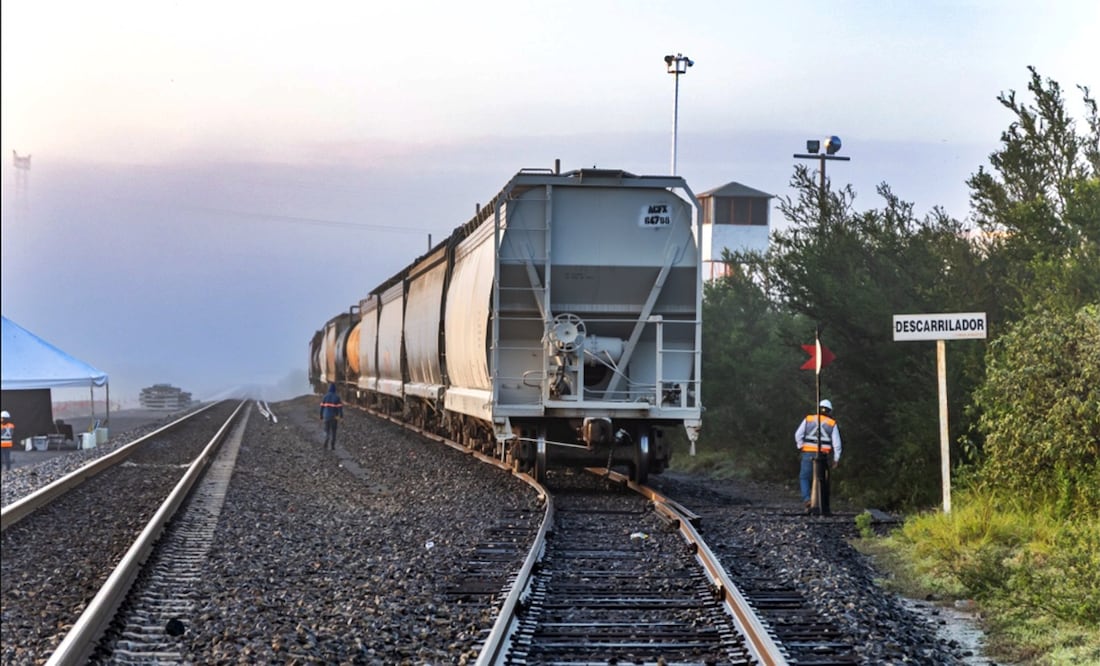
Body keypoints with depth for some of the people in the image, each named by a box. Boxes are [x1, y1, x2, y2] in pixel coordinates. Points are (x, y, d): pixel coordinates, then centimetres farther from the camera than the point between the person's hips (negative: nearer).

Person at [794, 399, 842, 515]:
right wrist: (836, 459, 6)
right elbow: (836, 442, 2)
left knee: (804, 477, 10)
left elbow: (798, 434, -2)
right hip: (823, 455, 0)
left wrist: (801, 447, 9)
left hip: (808, 453, 0)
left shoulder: (808, 419, 6)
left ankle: (807, 499, -15)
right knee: (823, 482, 9)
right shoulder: (832, 423, 6)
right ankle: (825, 509, 11)